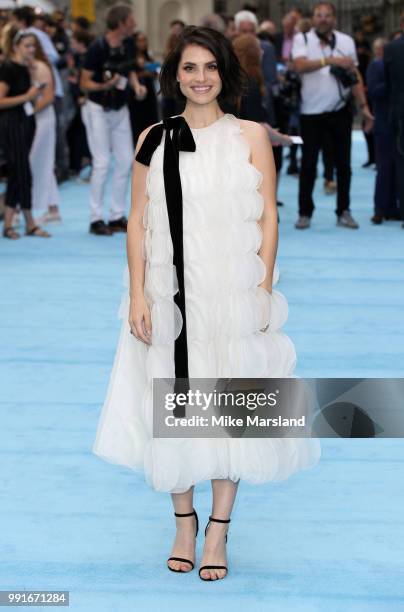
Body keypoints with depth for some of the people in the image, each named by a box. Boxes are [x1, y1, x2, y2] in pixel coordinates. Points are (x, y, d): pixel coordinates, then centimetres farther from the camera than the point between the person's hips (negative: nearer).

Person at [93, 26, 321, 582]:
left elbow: (268, 219, 0)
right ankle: (184, 522, 24)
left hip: (234, 294, -1)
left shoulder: (251, 136, 1)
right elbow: (138, 222, 4)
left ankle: (218, 531, 15)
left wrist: (263, 292, -7)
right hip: (170, 293, 2)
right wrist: (138, 296, -3)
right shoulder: (154, 140, 5)